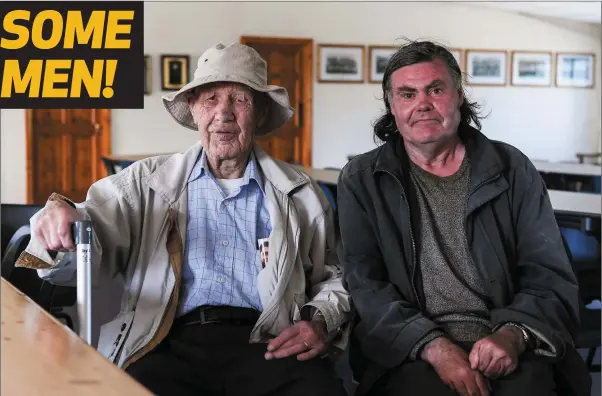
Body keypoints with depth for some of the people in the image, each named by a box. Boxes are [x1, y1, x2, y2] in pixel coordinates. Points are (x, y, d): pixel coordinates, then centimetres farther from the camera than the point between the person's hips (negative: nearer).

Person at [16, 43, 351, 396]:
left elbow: (334, 276, 21)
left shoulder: (301, 193, 17)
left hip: (266, 348, 1)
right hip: (172, 347, -1)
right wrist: (61, 226, -21)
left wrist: (321, 323, -2)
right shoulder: (146, 183, 15)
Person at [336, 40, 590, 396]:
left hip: (508, 349, 1)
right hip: (410, 355, -1)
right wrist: (434, 347, -16)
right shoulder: (361, 181, 7)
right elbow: (366, 284, -1)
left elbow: (550, 276, 5)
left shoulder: (512, 170, 9)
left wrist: (513, 335, -15)